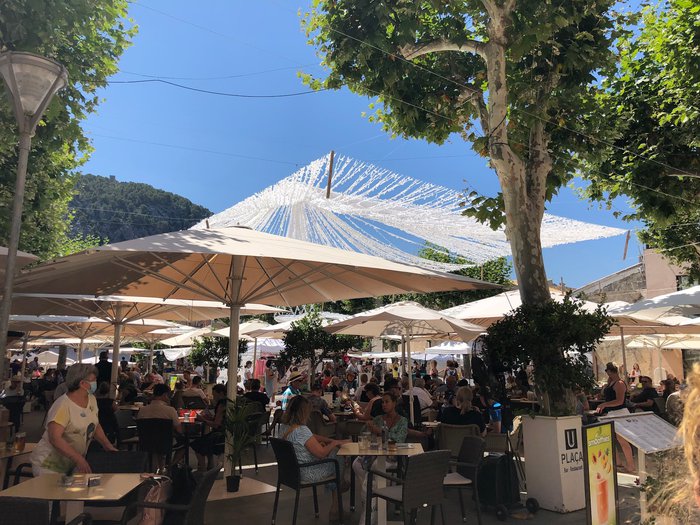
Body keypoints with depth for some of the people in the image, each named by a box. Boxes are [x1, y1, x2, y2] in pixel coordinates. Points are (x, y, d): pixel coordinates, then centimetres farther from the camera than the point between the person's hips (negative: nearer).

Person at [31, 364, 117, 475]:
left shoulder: (91, 399, 1)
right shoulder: (63, 405, -22)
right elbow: (55, 438, -28)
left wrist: (107, 445, 0)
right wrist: (79, 459, -32)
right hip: (50, 465, -6)